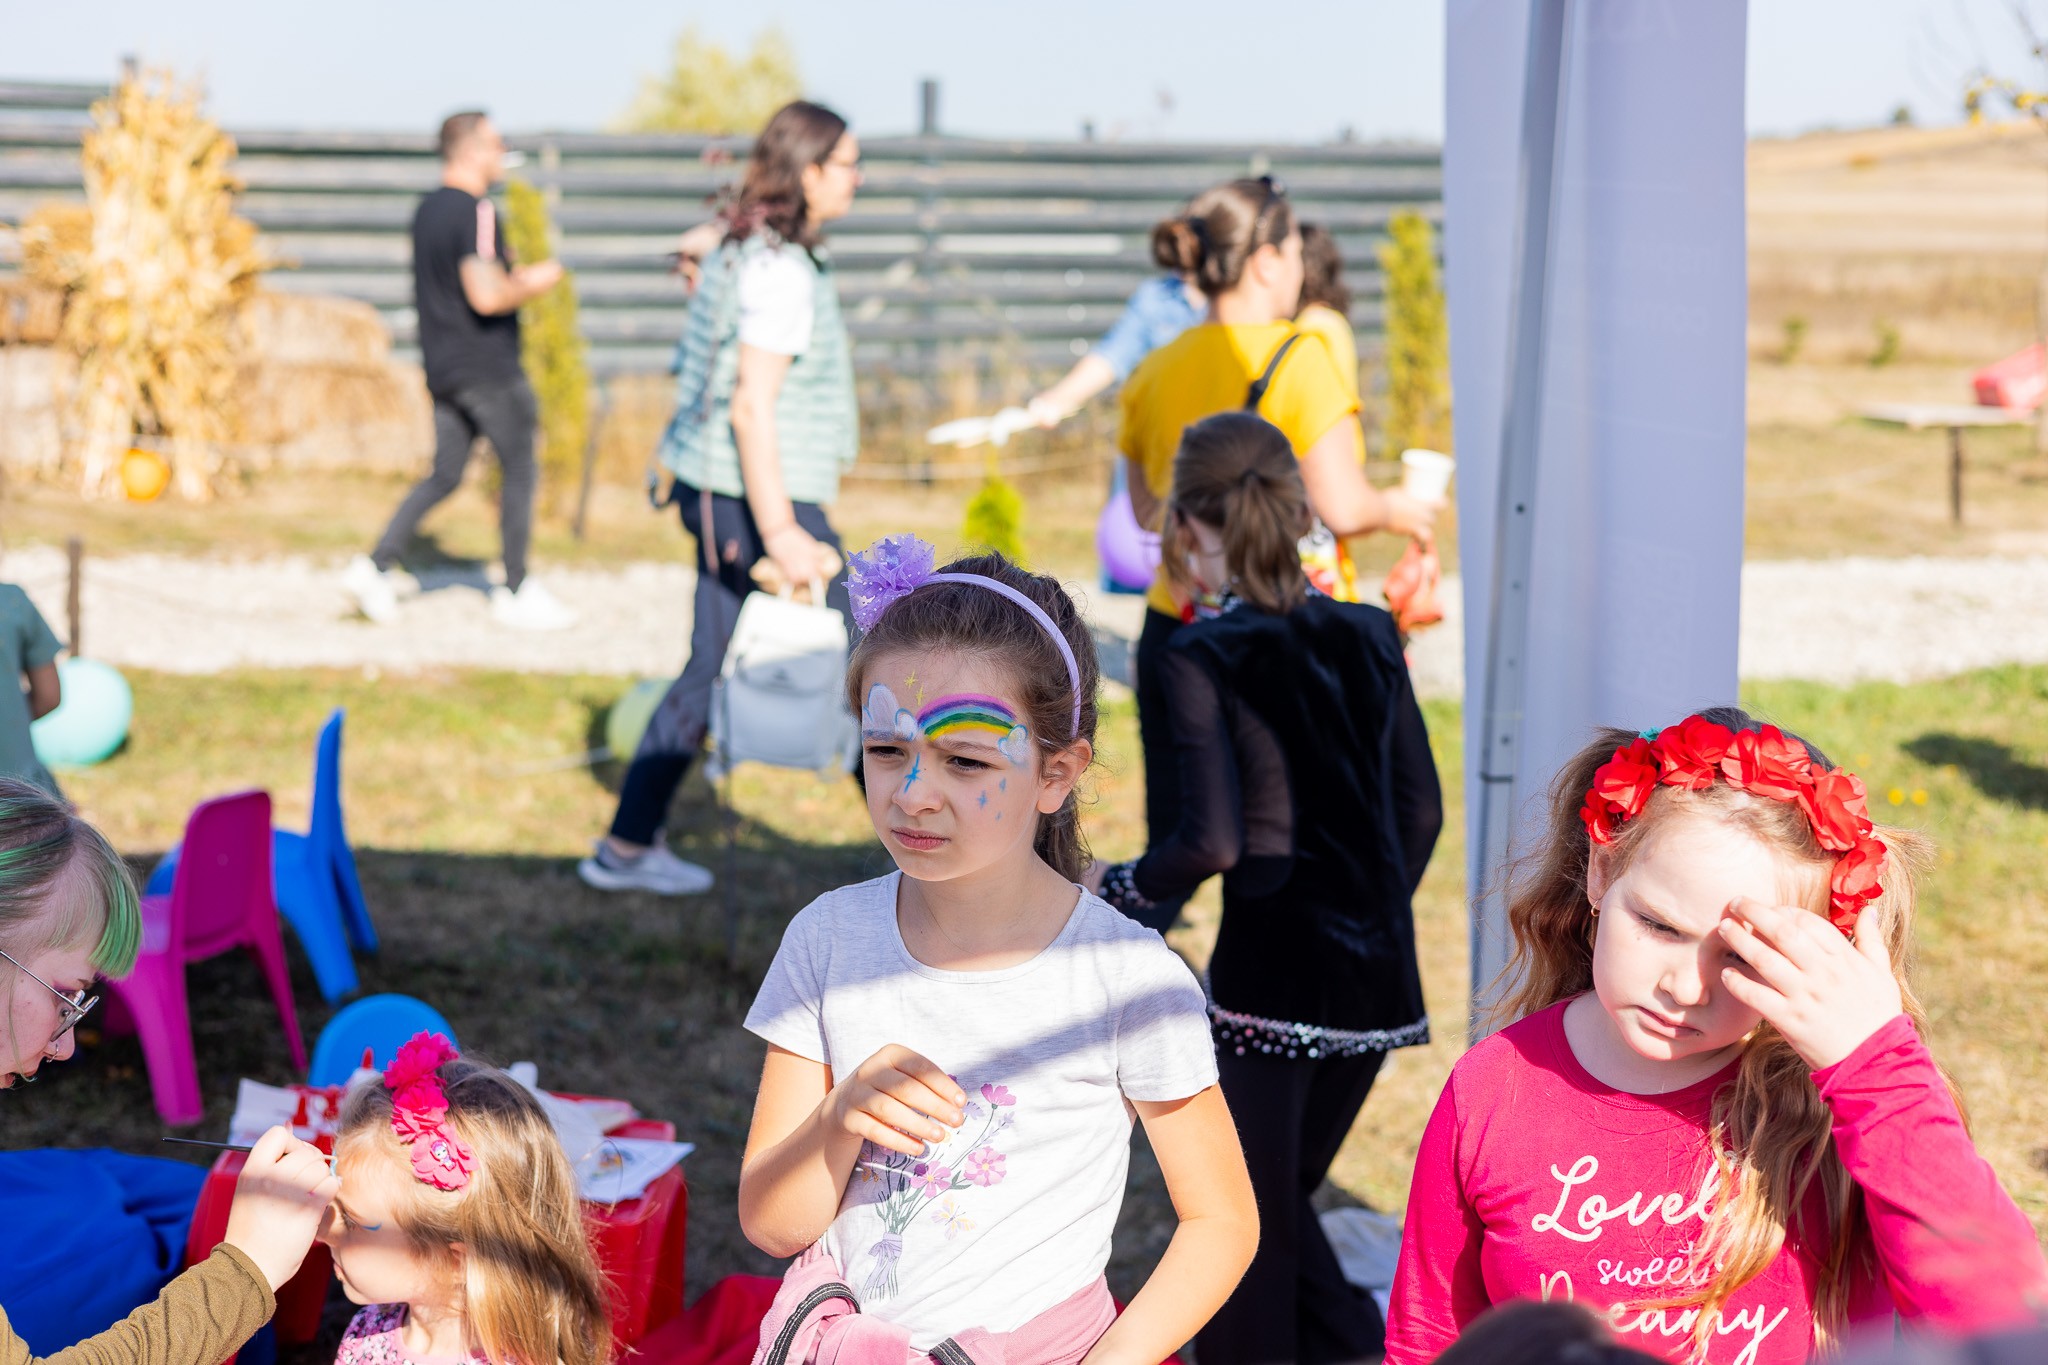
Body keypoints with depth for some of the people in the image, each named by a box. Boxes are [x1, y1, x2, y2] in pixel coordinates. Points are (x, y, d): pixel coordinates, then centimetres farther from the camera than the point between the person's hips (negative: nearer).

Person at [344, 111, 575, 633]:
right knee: (520, 471, 5)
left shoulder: (427, 210, 12)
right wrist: (535, 282, -11)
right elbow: (486, 297, -27)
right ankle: (515, 592, 12)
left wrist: (512, 277, 19)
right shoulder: (475, 212, -18)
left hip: (442, 368, 9)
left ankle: (376, 565, 3)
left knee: (444, 476, 13)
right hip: (488, 369, -8)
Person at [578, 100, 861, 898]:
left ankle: (627, 848, 20)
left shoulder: (746, 252, 13)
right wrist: (780, 535, -26)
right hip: (757, 499, -10)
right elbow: (752, 407, -24)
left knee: (710, 672, 15)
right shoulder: (780, 270, -18)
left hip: (719, 495, 10)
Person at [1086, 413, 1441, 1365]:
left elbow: (1212, 842, -17)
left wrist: (1115, 888, 0)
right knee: (1282, 1201, 24)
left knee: (1246, 1232, 8)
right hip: (1379, 980, 6)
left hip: (1270, 974, -6)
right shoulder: (1367, 638, 6)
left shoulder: (1203, 660, -11)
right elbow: (1420, 811, 10)